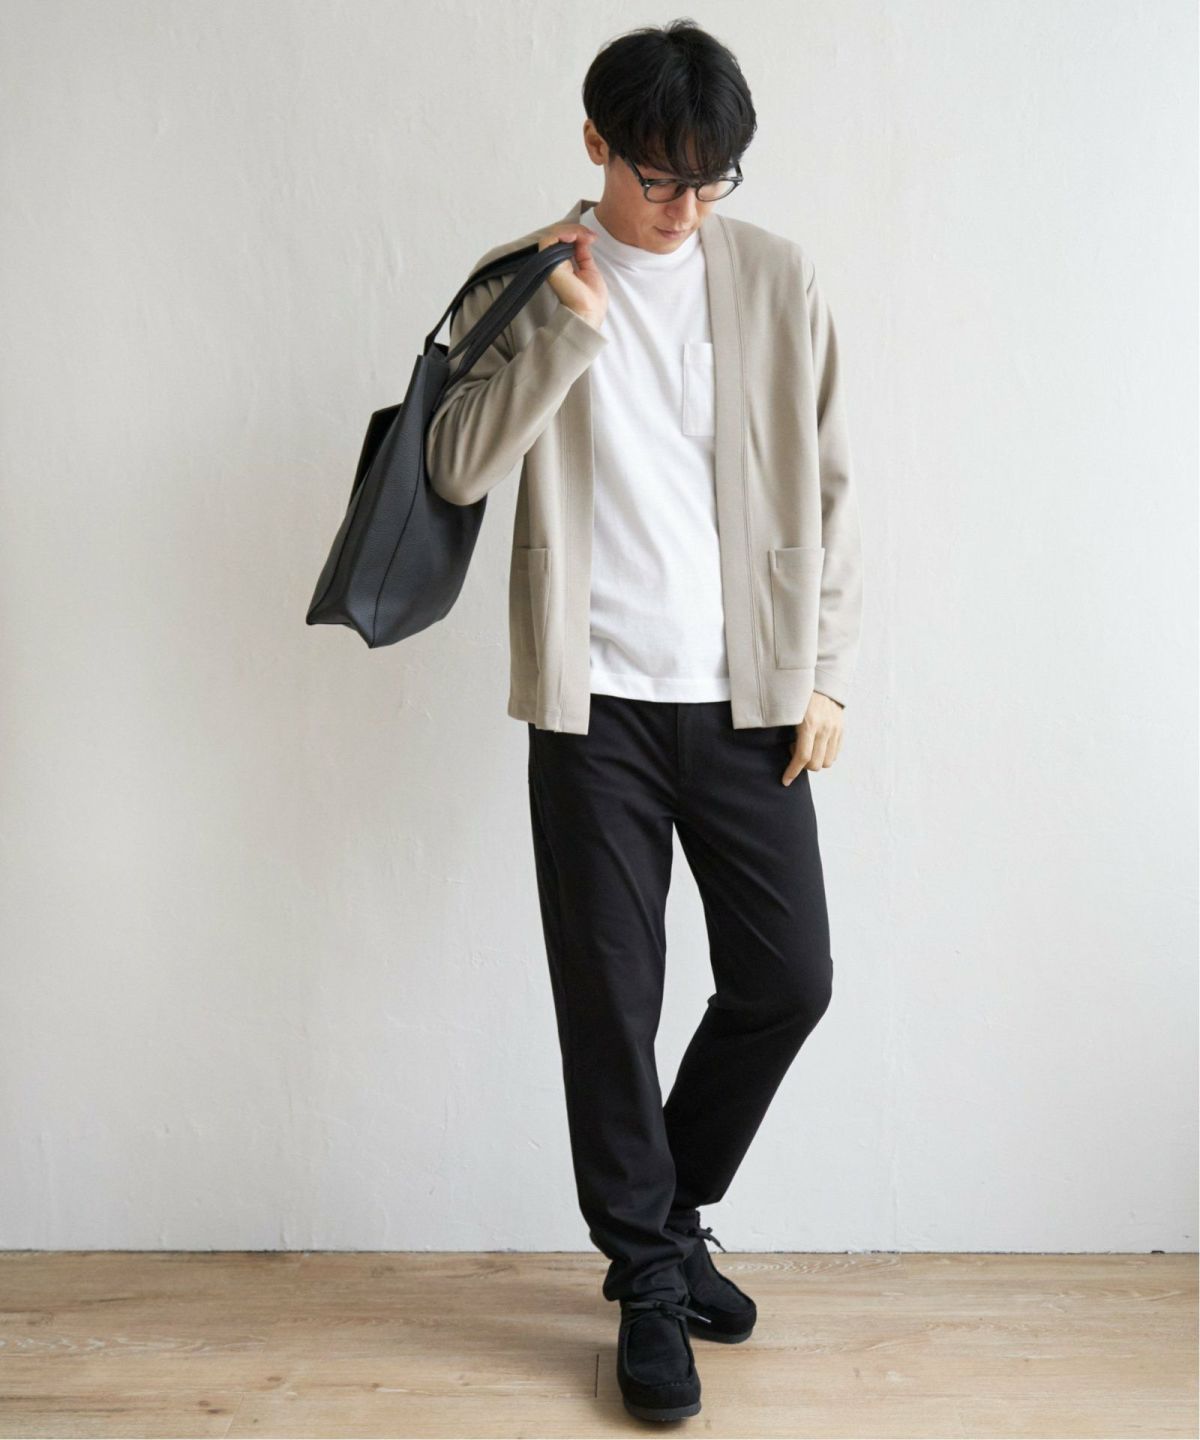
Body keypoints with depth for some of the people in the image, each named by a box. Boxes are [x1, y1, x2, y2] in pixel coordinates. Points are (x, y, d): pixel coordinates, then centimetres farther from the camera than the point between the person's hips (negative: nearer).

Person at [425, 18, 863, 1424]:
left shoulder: (778, 280, 5)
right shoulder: (527, 281, 2)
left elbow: (828, 486, 7)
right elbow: (457, 466, -9)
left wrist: (827, 670, 2)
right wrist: (567, 324, -17)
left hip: (747, 698, 2)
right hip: (597, 701, -2)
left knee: (788, 977, 6)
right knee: (609, 997, 3)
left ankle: (669, 1216, 31)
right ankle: (648, 1281, 24)